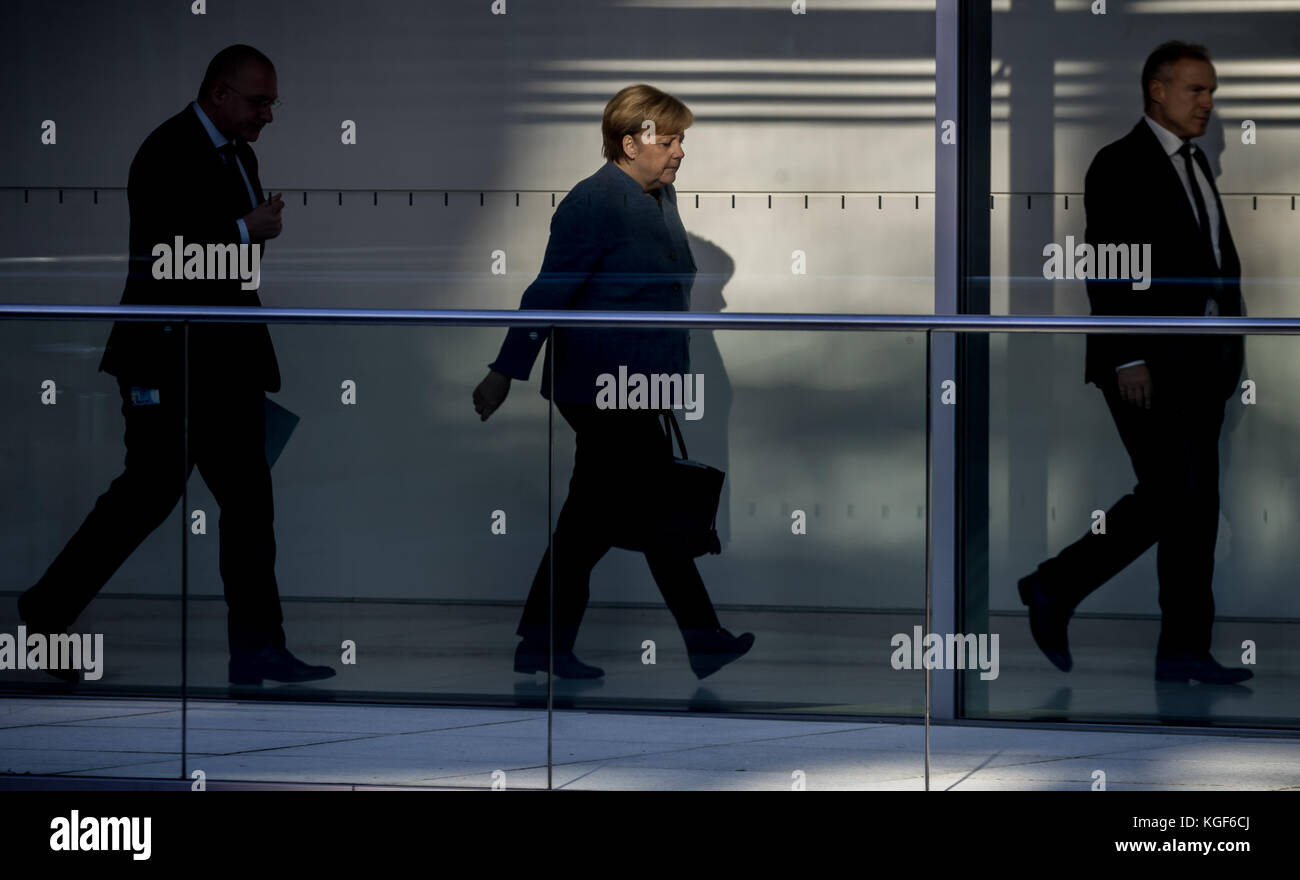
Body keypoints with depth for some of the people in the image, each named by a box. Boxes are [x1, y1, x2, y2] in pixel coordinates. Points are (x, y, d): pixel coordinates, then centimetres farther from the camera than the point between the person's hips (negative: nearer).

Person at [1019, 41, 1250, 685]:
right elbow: (1106, 269, -14)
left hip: (1199, 362, 8)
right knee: (1170, 497, -12)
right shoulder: (1120, 165, -8)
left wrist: (1228, 349, 9)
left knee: (1197, 503, 4)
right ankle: (1054, 590, 2)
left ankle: (1185, 651, 6)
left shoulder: (1196, 165, 17)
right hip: (1147, 365, -8)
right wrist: (1127, 360, -19)